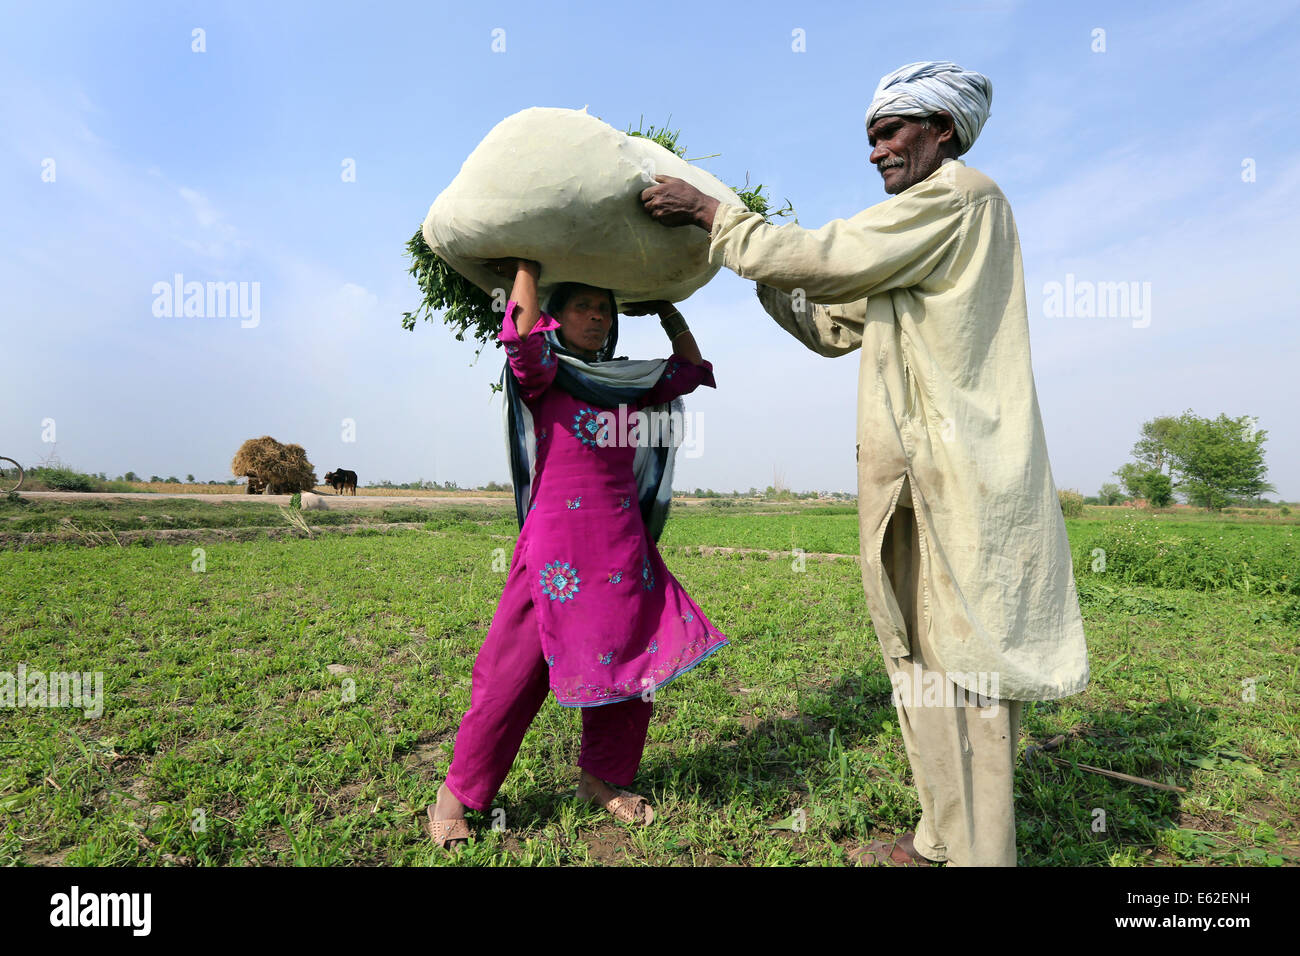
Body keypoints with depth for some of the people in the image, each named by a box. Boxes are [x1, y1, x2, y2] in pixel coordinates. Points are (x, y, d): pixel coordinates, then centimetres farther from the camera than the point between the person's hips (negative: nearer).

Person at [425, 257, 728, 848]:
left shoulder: (631, 384, 15)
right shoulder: (544, 376, 1)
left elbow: (690, 368, 23)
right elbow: (523, 333, -18)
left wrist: (666, 309, 22)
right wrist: (527, 264, -7)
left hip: (626, 546, 6)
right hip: (557, 547, -5)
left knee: (630, 663, 9)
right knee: (517, 670, 0)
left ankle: (601, 778, 30)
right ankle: (458, 793, 20)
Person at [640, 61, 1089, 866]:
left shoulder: (961, 195, -4)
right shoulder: (920, 232, 24)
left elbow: (825, 257, -13)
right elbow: (834, 327, 21)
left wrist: (710, 214, -4)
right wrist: (757, 266, 14)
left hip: (962, 477, -9)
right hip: (919, 478, 10)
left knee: (966, 669, -3)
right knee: (921, 660, 13)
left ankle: (982, 852, 11)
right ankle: (941, 841, 28)